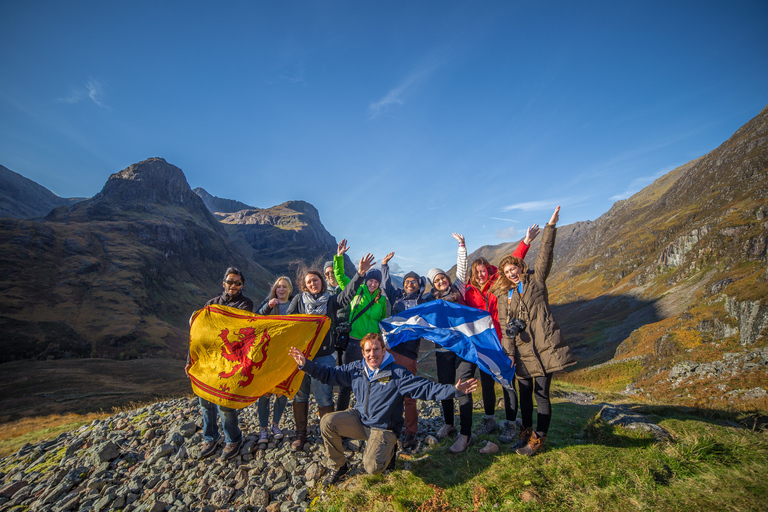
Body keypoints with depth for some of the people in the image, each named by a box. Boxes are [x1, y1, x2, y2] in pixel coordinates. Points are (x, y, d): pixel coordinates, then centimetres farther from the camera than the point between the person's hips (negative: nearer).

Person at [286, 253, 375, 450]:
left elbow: (348, 293, -9)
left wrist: (360, 273, -22)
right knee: (300, 395, 12)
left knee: (324, 397, 0)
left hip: (324, 356, -1)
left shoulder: (331, 300, 6)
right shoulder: (298, 300, 6)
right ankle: (300, 434, 29)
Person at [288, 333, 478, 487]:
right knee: (327, 422, -18)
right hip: (359, 419, 4)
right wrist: (305, 364, -7)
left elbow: (426, 388, -21)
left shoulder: (397, 374, -14)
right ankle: (339, 466, 7)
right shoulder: (356, 369, -1)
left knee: (372, 468, -24)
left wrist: (454, 389, -34)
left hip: (382, 428, -4)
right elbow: (329, 374, 6)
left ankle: (388, 450, 14)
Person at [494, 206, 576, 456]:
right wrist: (509, 353, -2)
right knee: (525, 393, 14)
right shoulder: (503, 295, 11)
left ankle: (538, 439, 13)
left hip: (543, 347, -3)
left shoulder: (535, 279, 6)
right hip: (522, 351, 4)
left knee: (541, 393, 0)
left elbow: (545, 255, -6)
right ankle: (526, 432, 30)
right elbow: (505, 326, 6)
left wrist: (551, 226, -14)